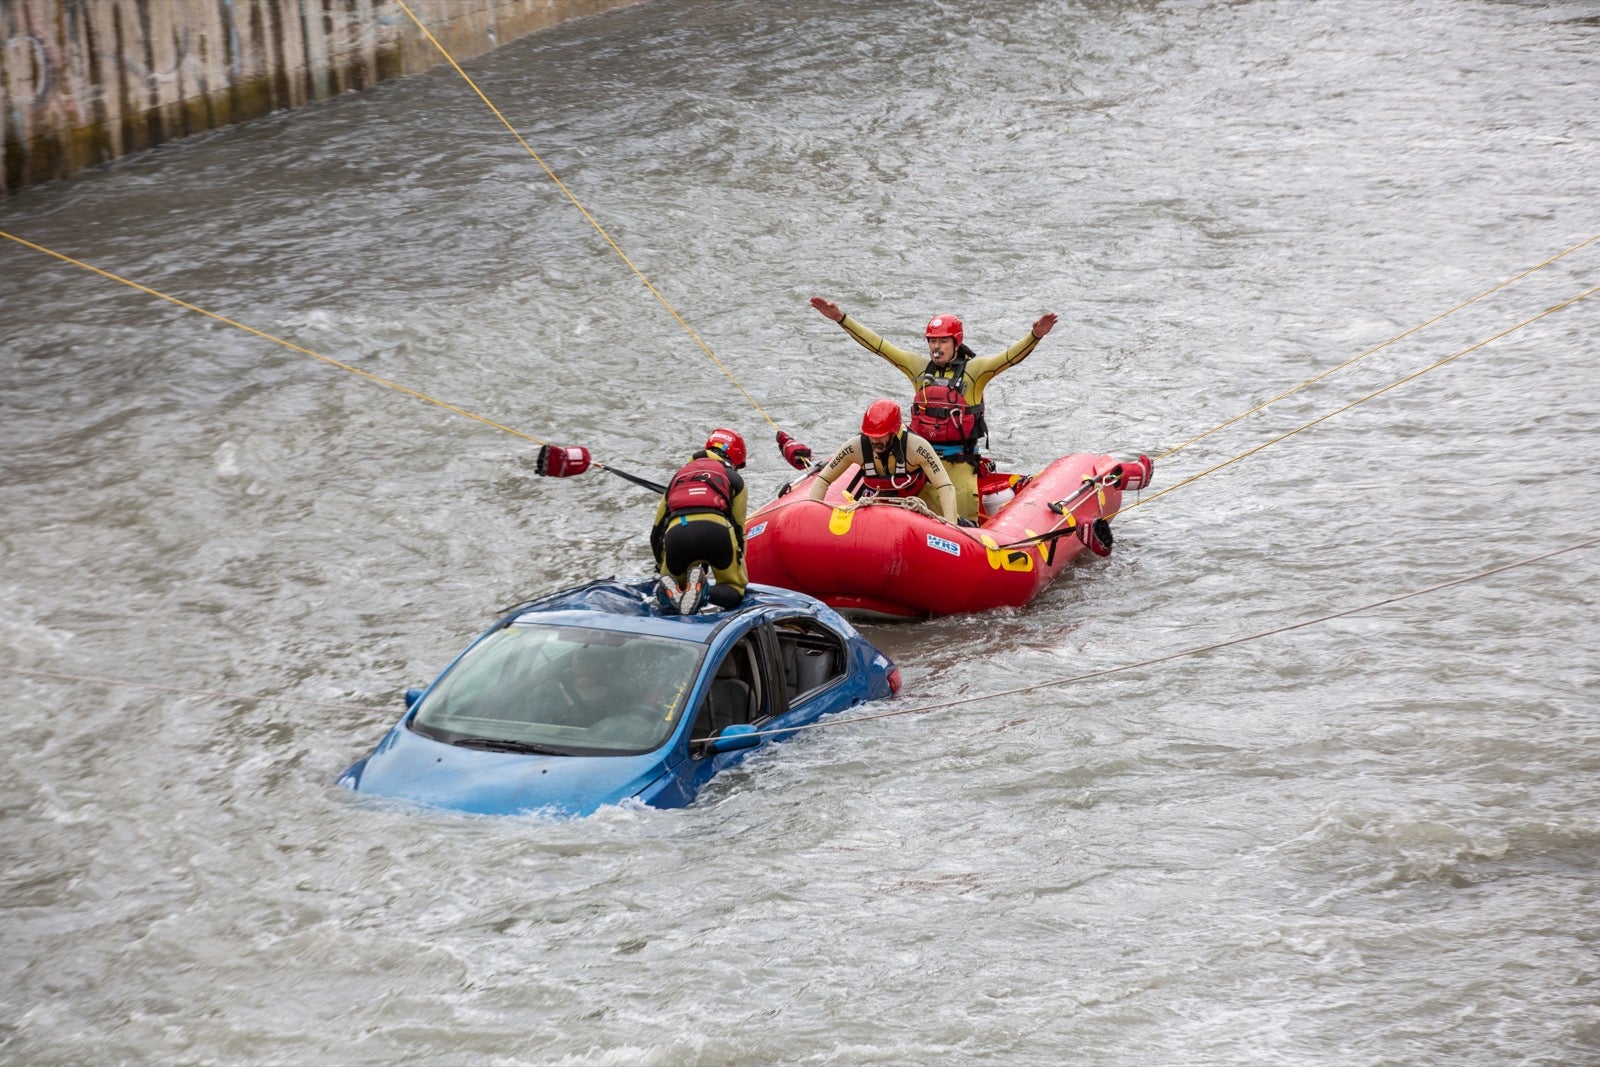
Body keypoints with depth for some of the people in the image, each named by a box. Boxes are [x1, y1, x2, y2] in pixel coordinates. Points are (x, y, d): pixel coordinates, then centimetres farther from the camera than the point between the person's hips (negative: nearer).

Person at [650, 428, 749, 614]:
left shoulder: (680, 474, 35)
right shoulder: (733, 477, 25)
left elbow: (657, 530, 34)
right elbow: (738, 528, 23)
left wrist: (662, 567, 45)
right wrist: (739, 567, 36)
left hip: (675, 532, 3)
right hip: (716, 528, -3)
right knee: (734, 592, 16)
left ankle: (669, 591, -12)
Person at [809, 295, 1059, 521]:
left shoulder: (973, 370, -4)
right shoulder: (919, 367, 6)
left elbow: (1011, 357, -17)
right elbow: (877, 345, 6)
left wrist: (1035, 336, -36)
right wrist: (840, 318, 2)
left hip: (960, 462, -3)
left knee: (963, 519, -3)